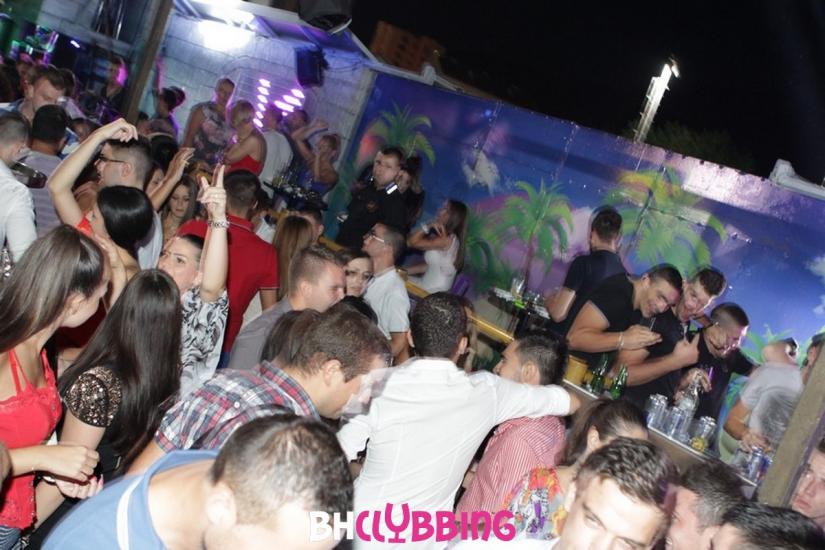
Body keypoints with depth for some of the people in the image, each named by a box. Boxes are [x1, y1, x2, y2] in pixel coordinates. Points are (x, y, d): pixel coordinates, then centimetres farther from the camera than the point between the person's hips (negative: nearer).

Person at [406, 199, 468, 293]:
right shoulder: (441, 237, 12)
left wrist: (428, 226, -8)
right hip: (427, 285, 8)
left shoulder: (447, 239, -18)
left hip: (433, 292, -8)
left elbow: (413, 242, -16)